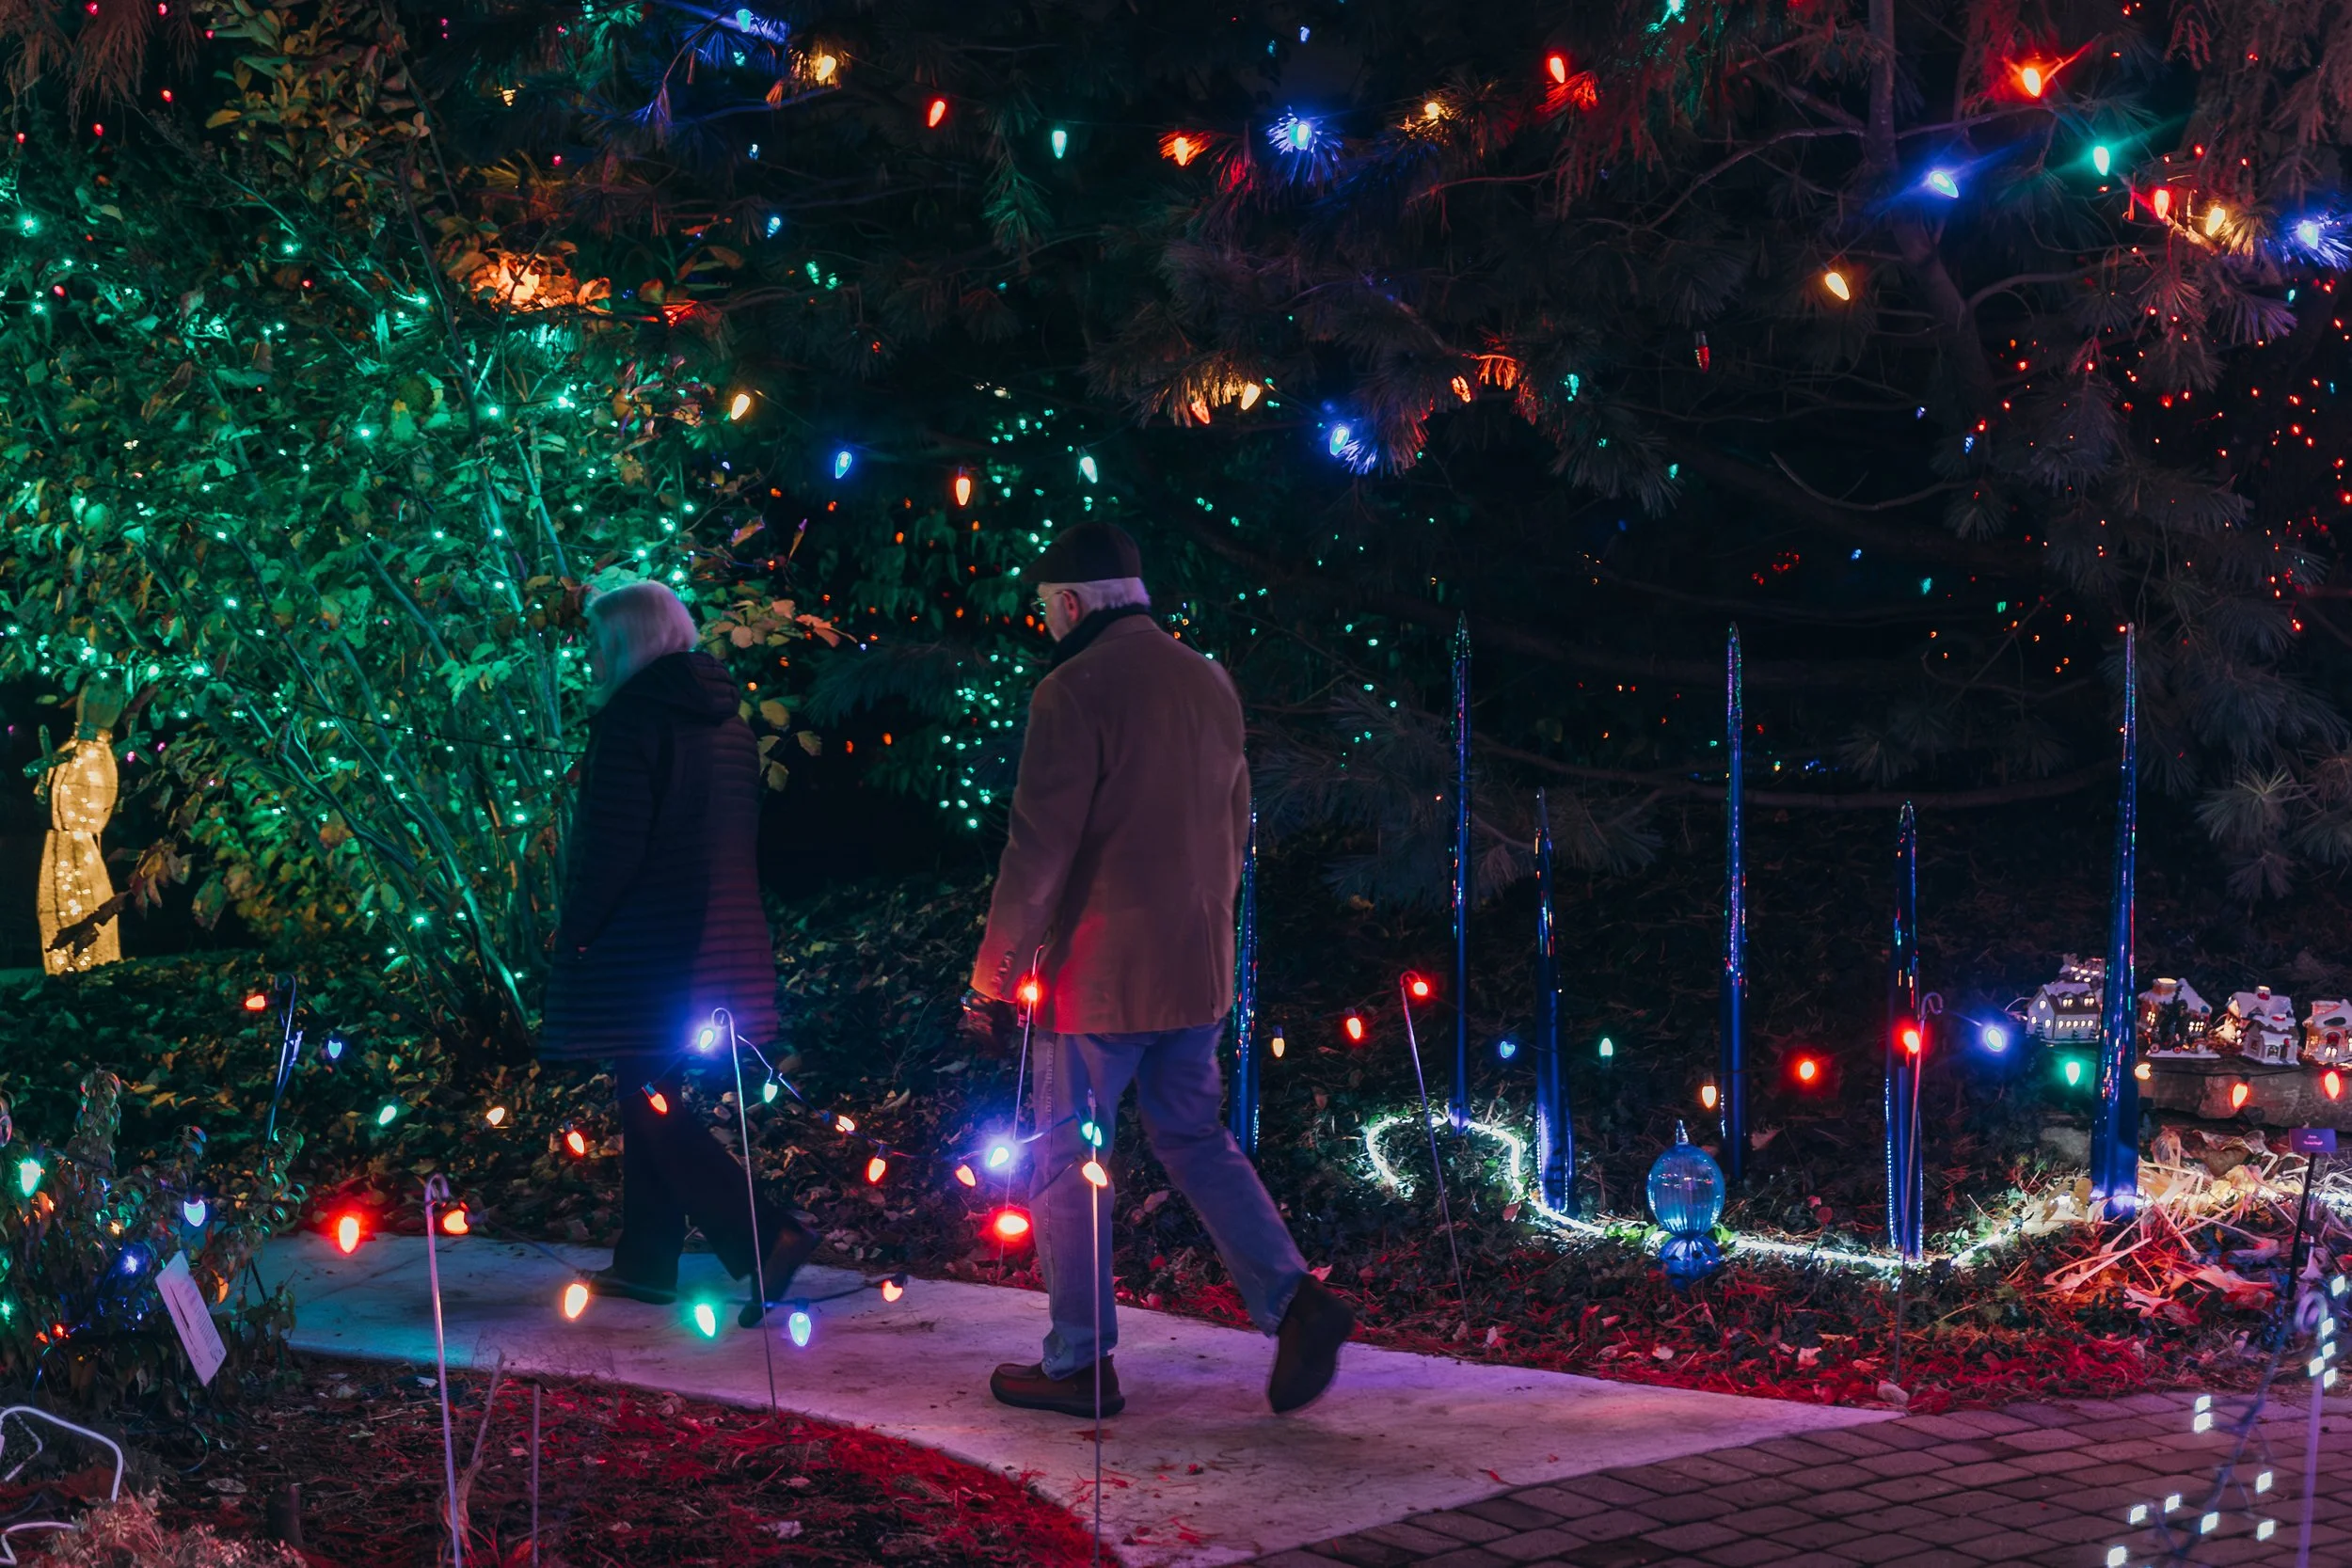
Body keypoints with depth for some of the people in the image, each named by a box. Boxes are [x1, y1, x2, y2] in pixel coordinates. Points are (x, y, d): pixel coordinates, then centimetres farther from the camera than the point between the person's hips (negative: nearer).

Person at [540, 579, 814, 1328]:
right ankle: (647, 1260, 23)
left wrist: (574, 931, -11)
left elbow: (613, 844, -20)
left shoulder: (633, 718, -14)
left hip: (645, 948, -9)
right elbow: (741, 837, 17)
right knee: (651, 1096, 17)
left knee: (648, 1102, -5)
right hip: (716, 944, 9)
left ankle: (768, 1238, -15)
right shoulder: (728, 722, 13)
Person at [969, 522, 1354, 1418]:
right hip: (1198, 968, 7)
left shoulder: (1075, 689, -14)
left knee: (1066, 1160, 5)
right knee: (1194, 1138, 17)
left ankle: (1079, 1364, 10)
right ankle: (1291, 1299, 0)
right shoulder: (1210, 683, 10)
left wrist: (996, 956, -7)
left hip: (1098, 973, -7)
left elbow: (1041, 840, -16)